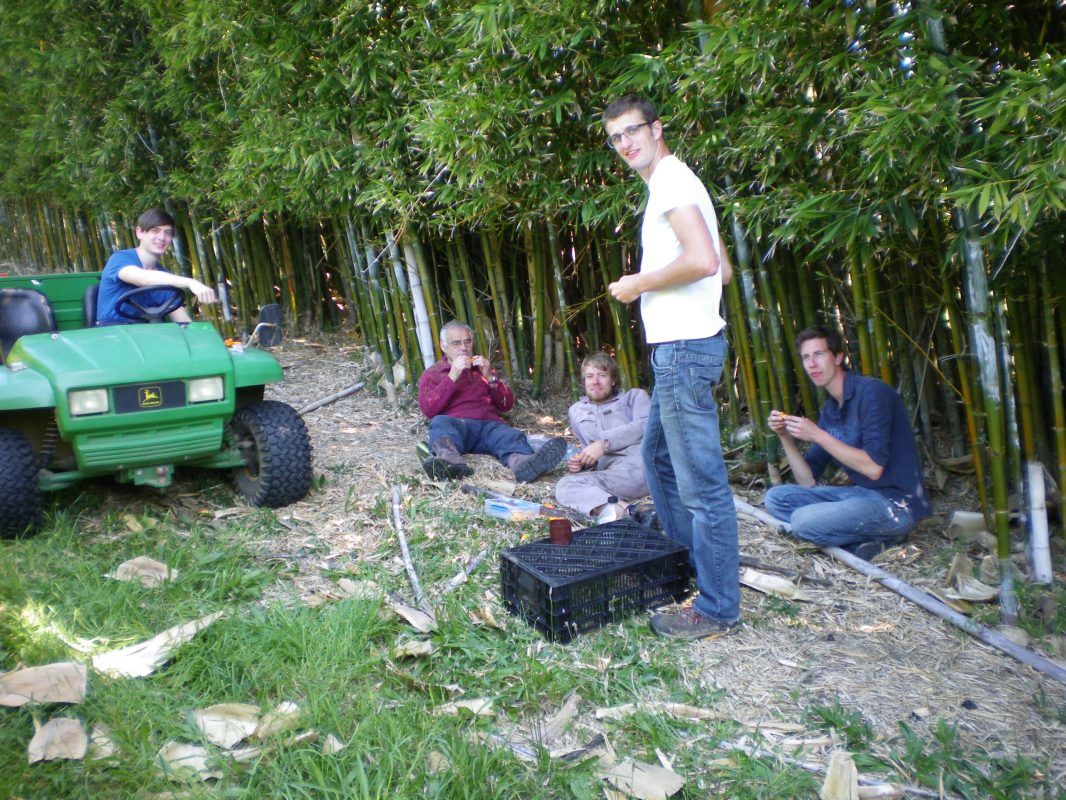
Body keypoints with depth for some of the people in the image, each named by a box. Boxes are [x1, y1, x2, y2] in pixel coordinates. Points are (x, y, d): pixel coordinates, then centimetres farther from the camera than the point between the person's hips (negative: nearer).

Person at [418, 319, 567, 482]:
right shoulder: (432, 374, 20)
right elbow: (428, 409, 1)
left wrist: (490, 377, 3)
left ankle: (522, 463, -68)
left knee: (512, 436, -33)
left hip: (490, 424, 2)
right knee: (440, 422, -37)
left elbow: (507, 405, 19)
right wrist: (452, 377, -6)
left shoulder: (483, 369, 29)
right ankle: (451, 462, -69)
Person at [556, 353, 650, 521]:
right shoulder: (577, 411, 32)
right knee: (565, 485, -26)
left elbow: (648, 425, -2)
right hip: (612, 472, 4)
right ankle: (614, 510, -48)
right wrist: (580, 462, 10)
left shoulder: (634, 396, 18)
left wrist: (605, 442, -10)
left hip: (641, 463, -4)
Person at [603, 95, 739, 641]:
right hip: (679, 346, 11)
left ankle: (717, 609, 5)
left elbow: (703, 261, -26)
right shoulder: (672, 184, 21)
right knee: (659, 456, 22)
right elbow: (724, 270, 21)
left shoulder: (671, 180, -11)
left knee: (702, 482, -5)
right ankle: (689, 562, 36)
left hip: (683, 348, -11)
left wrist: (638, 284, -12)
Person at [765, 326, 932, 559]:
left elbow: (874, 467, -22)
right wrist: (786, 437, -5)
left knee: (804, 520, -26)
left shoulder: (871, 392, -14)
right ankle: (865, 540, -7)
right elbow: (808, 481, 8)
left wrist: (817, 435, -21)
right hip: (860, 494, 9)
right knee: (776, 497, 1)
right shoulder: (829, 411, 10)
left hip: (897, 502, -9)